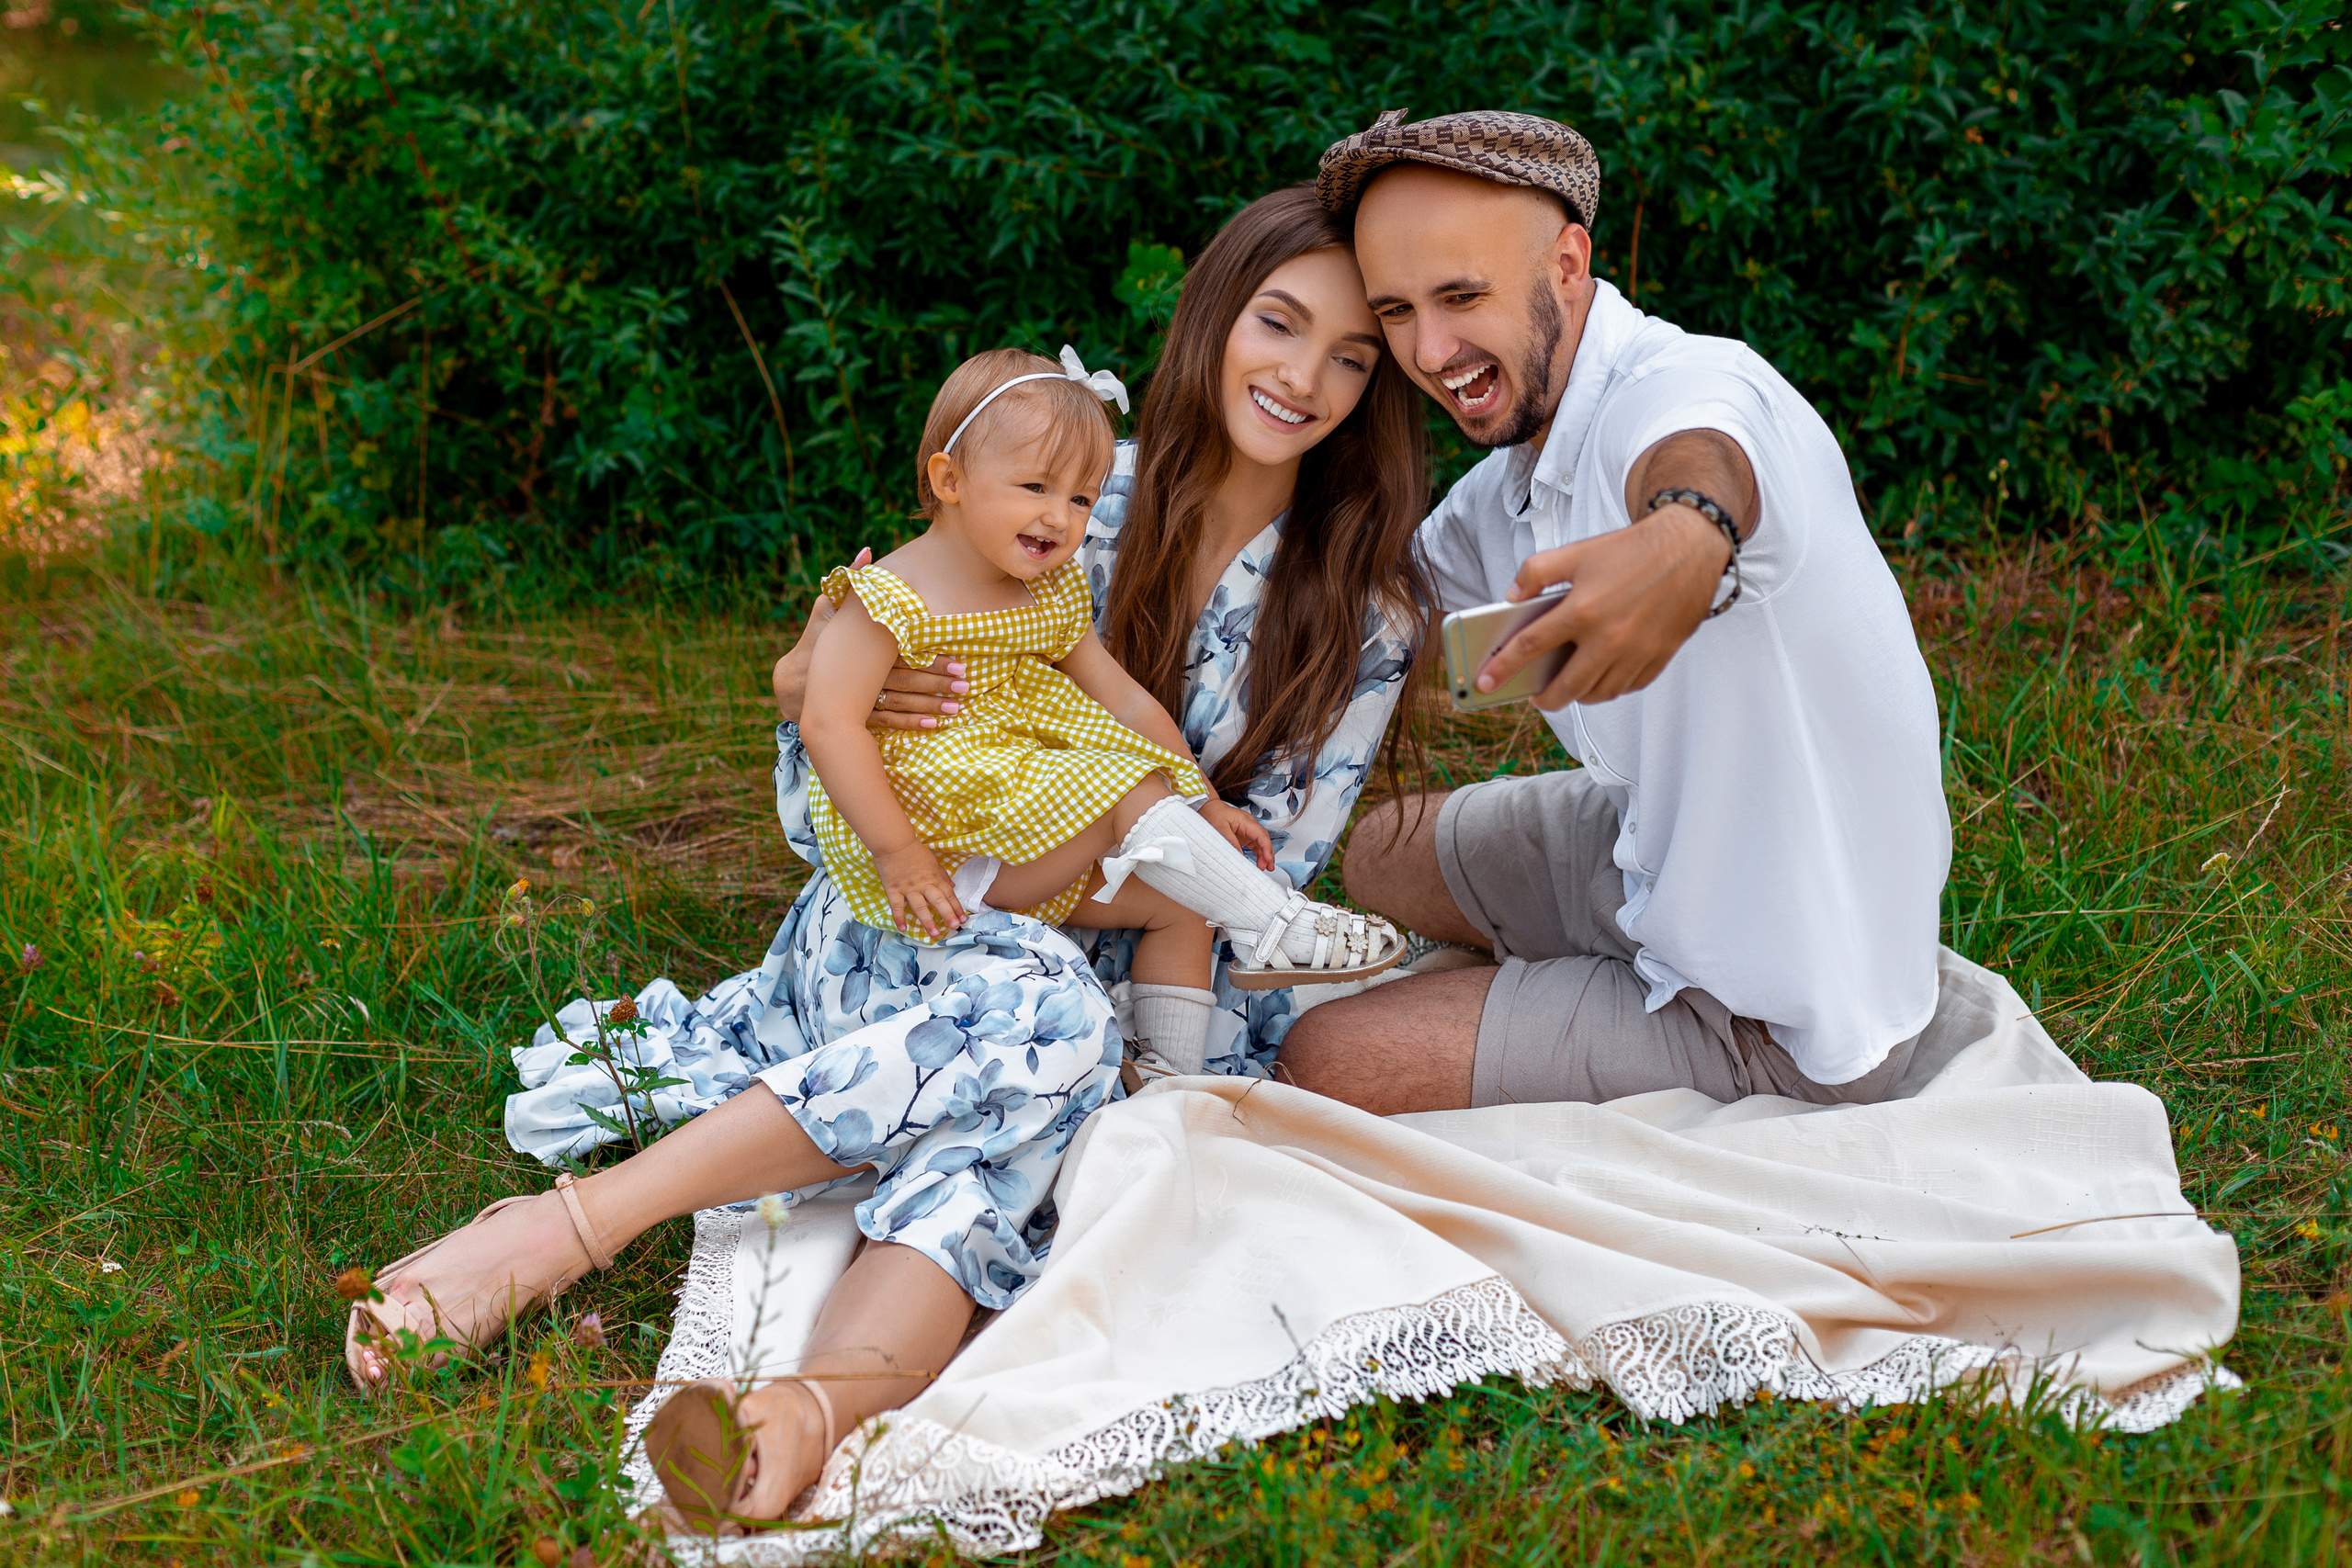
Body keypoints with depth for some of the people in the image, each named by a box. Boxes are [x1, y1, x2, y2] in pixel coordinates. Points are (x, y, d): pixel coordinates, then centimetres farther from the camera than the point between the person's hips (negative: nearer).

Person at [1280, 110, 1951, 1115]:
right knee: (1385, 854, 24)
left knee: (1328, 1064, -13)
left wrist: (1685, 538, -80)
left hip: (1777, 1025, -10)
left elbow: (1701, 460, -57)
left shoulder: (1692, 384, -30)